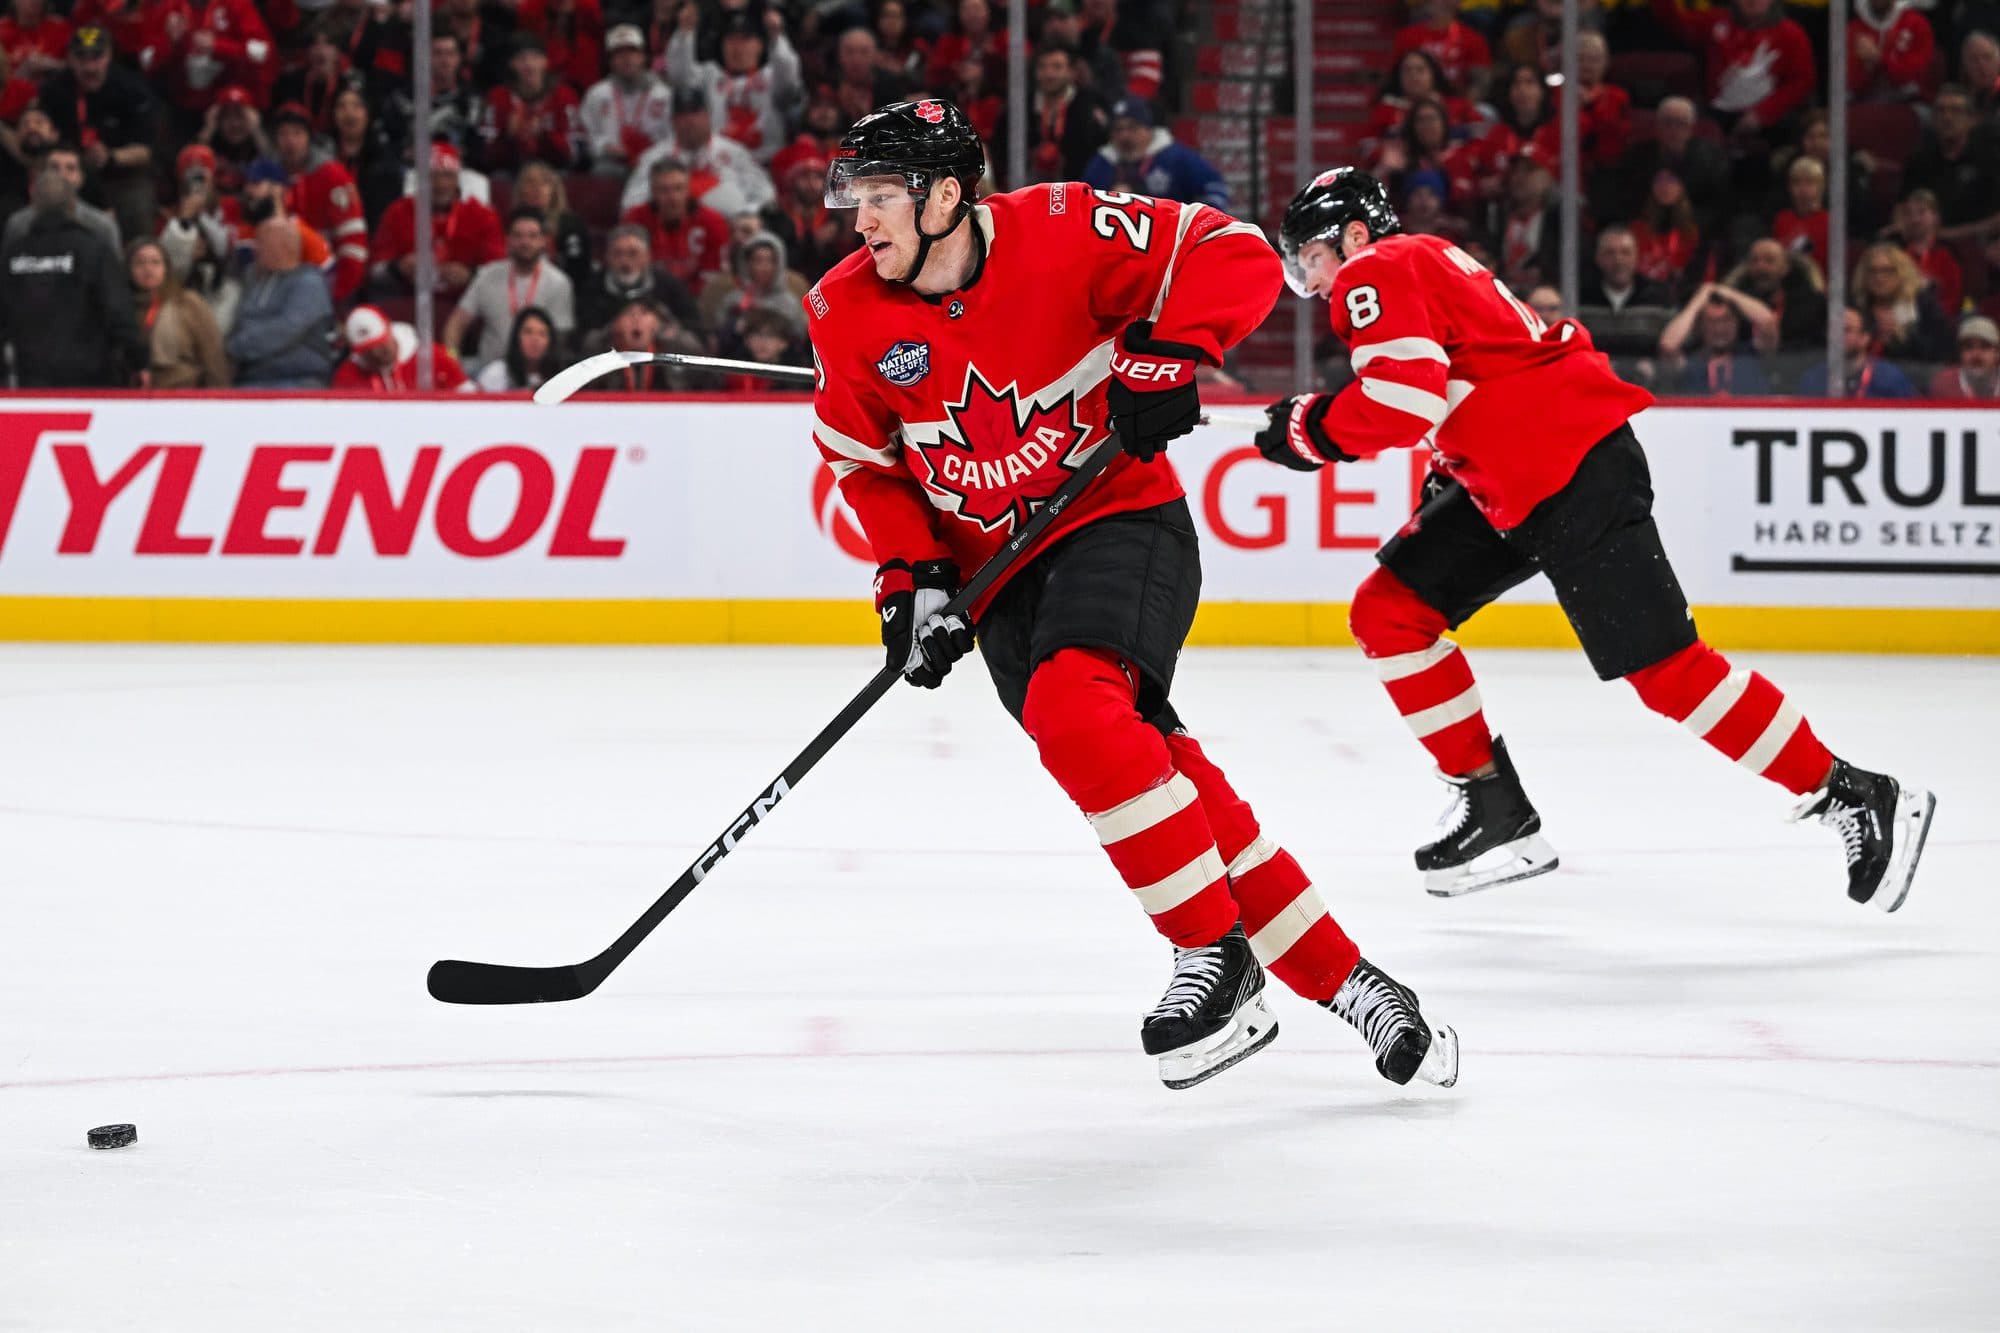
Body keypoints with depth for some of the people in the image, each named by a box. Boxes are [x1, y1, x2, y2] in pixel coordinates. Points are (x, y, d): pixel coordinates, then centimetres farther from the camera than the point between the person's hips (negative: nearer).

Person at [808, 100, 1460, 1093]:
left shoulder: (1058, 232, -16)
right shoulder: (848, 316, -3)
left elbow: (1236, 257, -12)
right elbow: (868, 461, 10)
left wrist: (1167, 355, -24)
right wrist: (912, 578, -2)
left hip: (1123, 517, -5)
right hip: (1004, 571, 5)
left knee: (1073, 710, -30)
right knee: (1153, 767, -3)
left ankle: (1217, 955, -20)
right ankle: (1343, 982, 6)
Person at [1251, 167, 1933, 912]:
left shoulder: (1377, 275, -9)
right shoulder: (1425, 267, 22)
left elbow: (1403, 403, -22)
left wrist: (1310, 427, -9)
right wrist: (1447, 481, 19)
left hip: (1575, 475, -11)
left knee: (1663, 667, -12)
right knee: (1388, 611, 7)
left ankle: (1857, 801, -8)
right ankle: (1497, 809, 8)